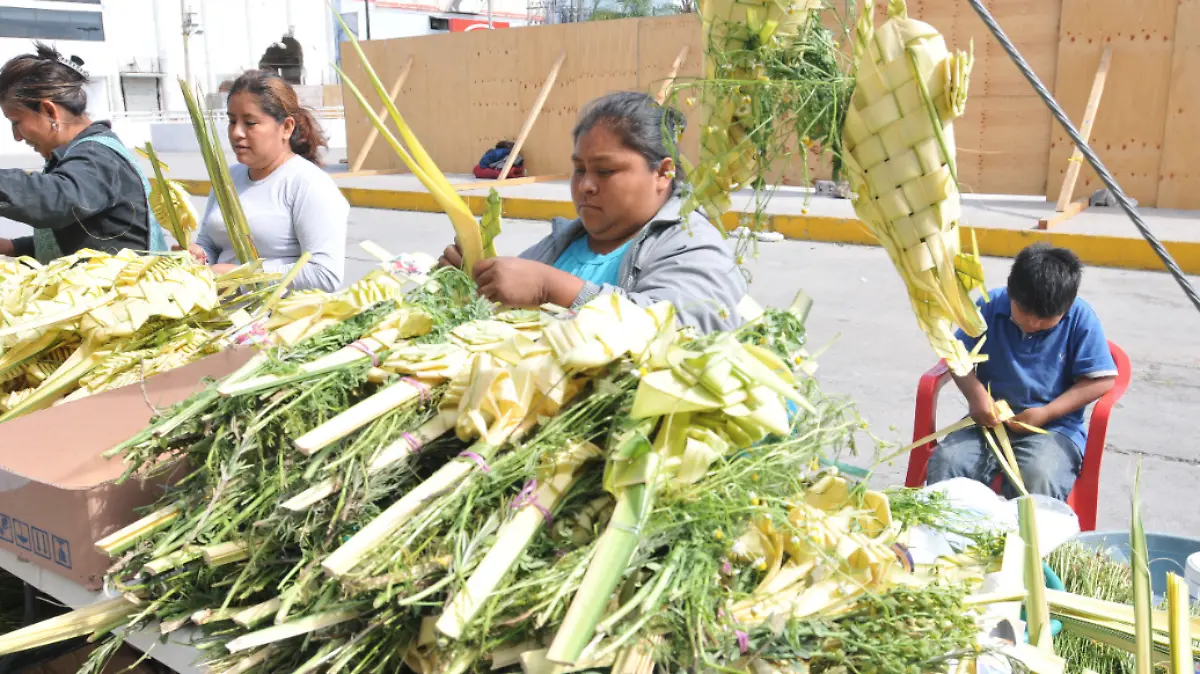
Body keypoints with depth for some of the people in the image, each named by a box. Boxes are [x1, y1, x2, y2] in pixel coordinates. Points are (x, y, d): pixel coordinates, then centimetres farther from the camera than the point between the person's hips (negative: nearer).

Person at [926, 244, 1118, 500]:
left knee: (1037, 477, -33)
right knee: (945, 461, -23)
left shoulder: (1080, 318, -8)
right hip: (991, 419, 3)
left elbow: (1101, 380, -7)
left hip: (1055, 427, -2)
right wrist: (975, 392, -13)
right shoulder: (990, 306, -2)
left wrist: (1047, 413, -15)